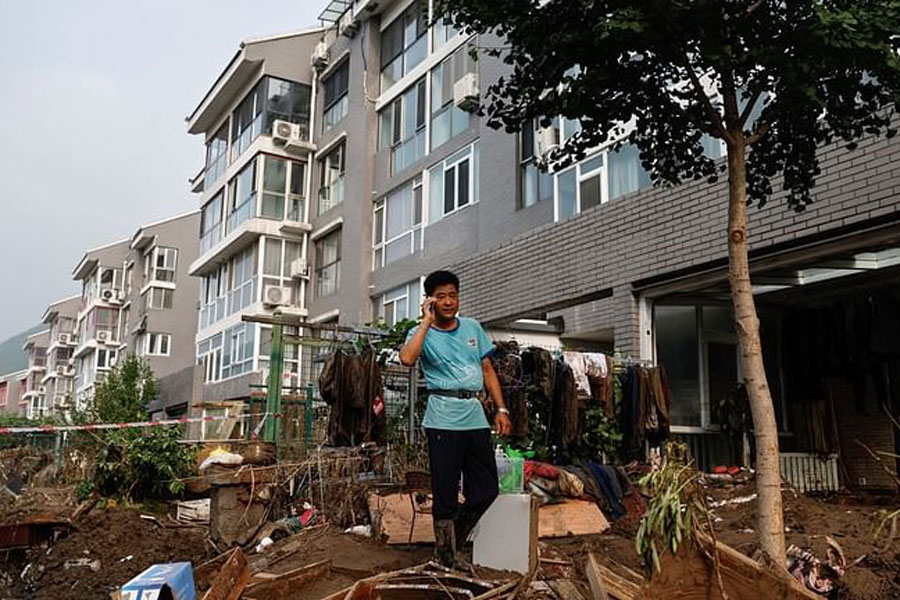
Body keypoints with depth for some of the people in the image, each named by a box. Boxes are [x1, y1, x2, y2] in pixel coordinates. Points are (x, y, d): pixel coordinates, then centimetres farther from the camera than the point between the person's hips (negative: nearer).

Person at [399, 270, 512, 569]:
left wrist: (501, 409, 9)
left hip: (476, 417, 5)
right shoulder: (422, 334, 0)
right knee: (446, 493, 2)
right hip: (444, 419, -5)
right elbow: (407, 358, -23)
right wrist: (427, 321, -14)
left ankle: (451, 542, 28)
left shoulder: (473, 327, 15)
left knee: (486, 490, 9)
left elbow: (487, 370, 17)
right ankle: (447, 555, 18)